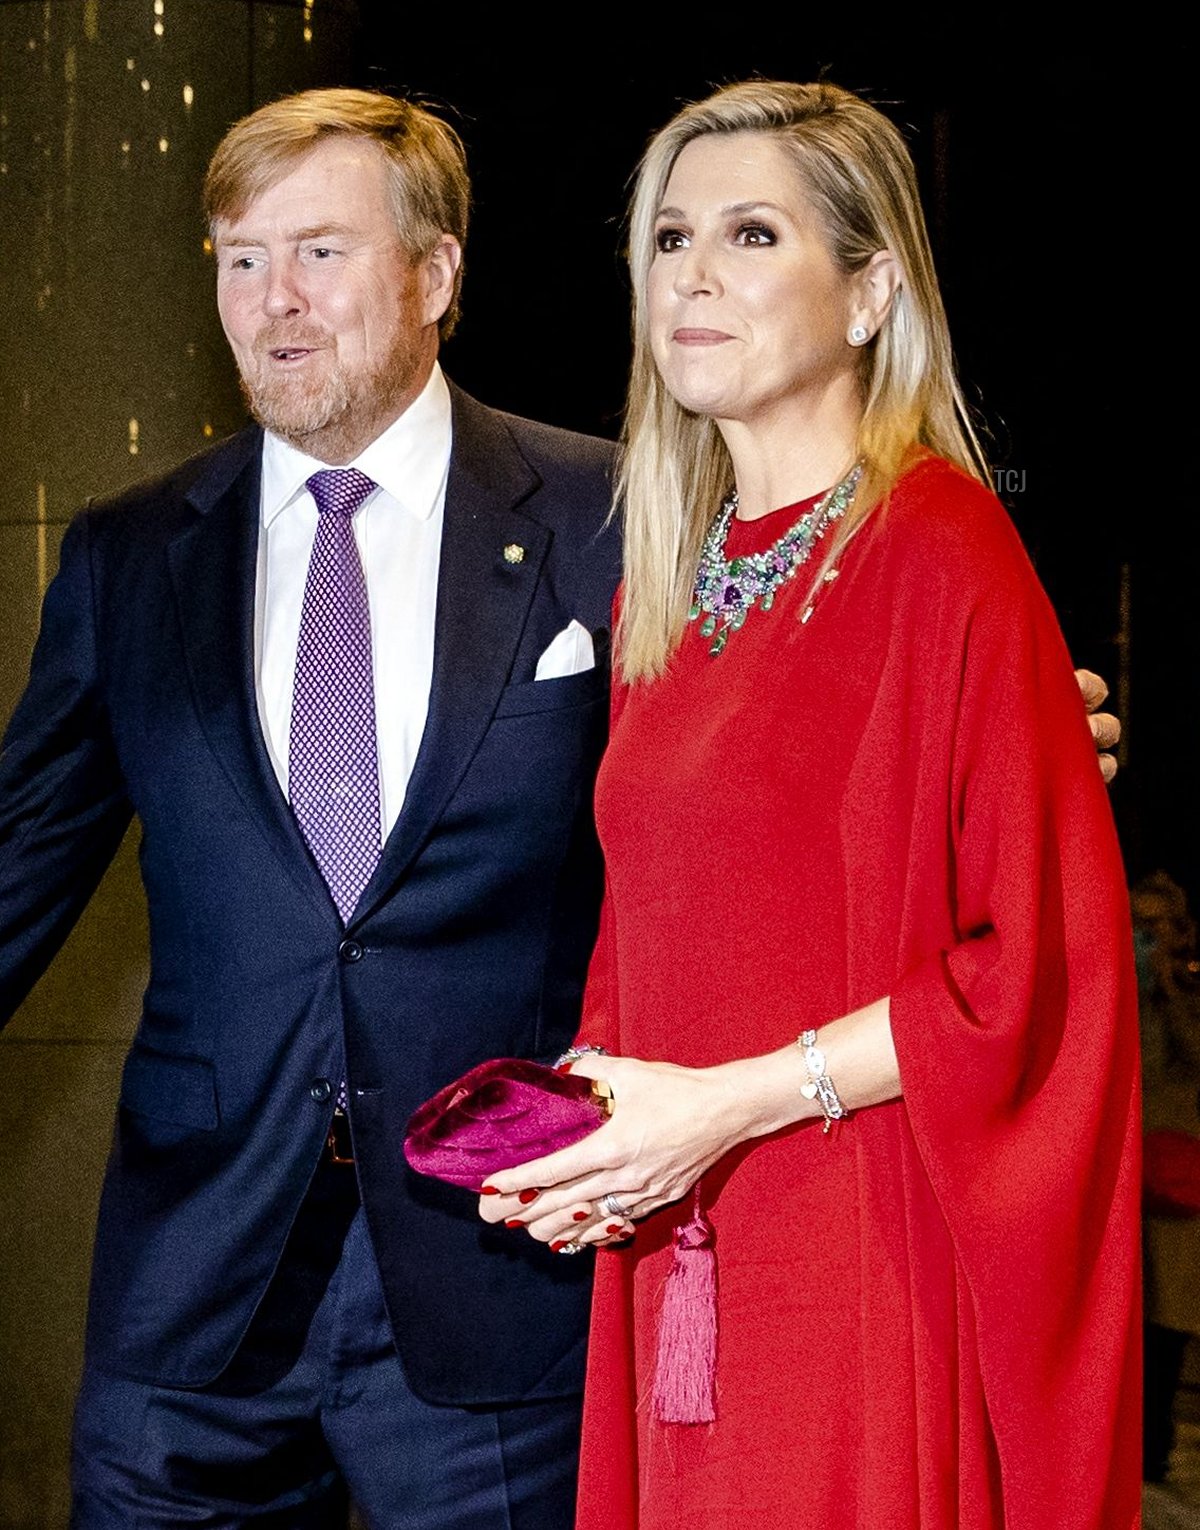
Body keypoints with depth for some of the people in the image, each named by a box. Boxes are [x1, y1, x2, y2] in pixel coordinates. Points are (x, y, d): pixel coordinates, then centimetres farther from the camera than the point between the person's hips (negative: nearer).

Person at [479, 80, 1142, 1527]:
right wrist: (586, 1086, 1)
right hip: (676, 1245, 6)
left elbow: (1044, 957, -14)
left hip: (872, 1278, -6)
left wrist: (735, 1103, -16)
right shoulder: (668, 582, 11)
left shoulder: (940, 552, -10)